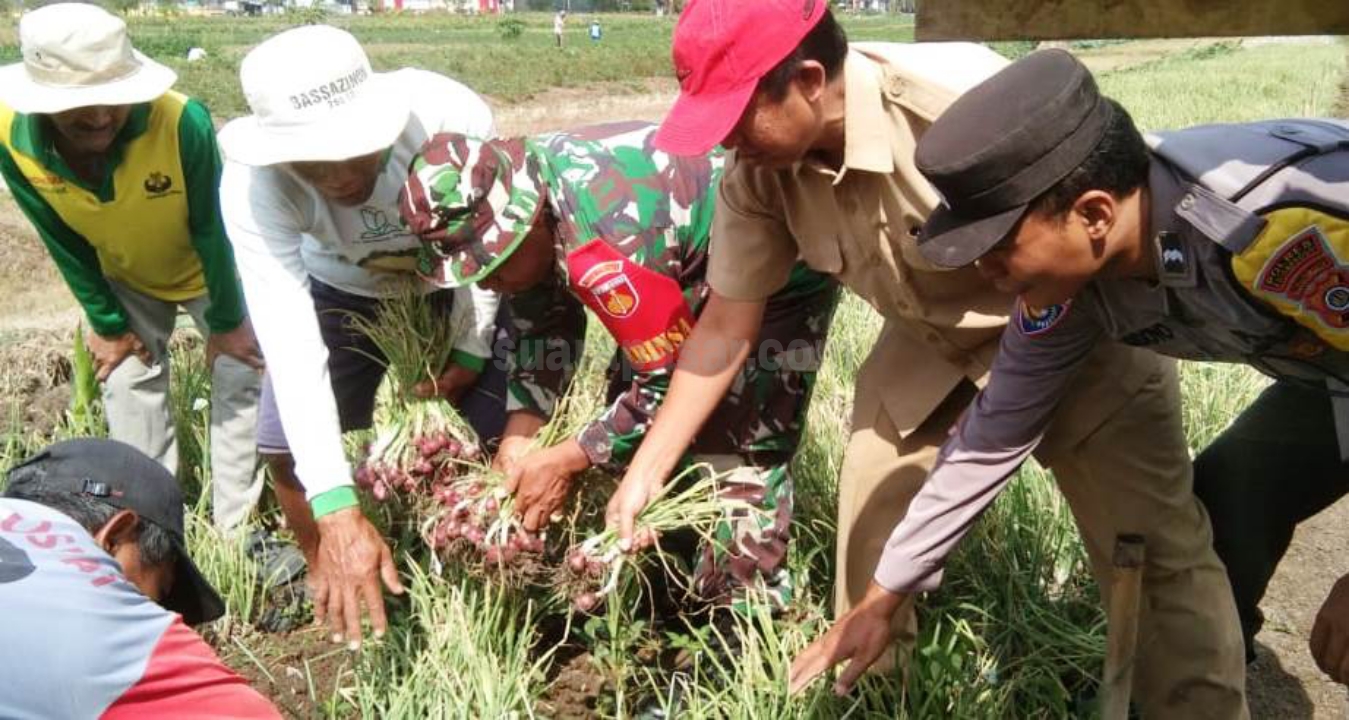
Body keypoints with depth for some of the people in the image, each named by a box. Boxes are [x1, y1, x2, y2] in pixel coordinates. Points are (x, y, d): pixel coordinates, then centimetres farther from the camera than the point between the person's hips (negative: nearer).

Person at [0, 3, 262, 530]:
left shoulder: (183, 121, -40)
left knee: (241, 377, -4)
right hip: (124, 280, 3)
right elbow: (63, 241, -14)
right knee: (129, 388, 3)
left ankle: (238, 527, 8)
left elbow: (210, 229, -25)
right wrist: (107, 323, -6)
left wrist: (227, 322, -15)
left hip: (208, 271, -2)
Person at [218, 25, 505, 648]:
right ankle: (333, 594, 21)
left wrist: (472, 351, -16)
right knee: (284, 447, -5)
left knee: (509, 429, -15)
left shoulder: (454, 118, -39)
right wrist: (340, 513, -47)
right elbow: (289, 340, -41)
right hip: (341, 290, 1)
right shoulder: (253, 184, -35)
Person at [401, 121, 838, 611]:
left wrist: (564, 461, -20)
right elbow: (541, 326, 0)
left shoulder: (604, 245, -39)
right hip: (696, 273, 9)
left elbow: (673, 380, -29)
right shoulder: (518, 191, -12)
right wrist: (520, 434, -10)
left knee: (736, 454, -14)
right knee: (633, 428, 11)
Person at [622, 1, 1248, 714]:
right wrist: (646, 470, -4)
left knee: (1154, 547, -5)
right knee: (870, 504, 6)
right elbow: (725, 322, -6)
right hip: (932, 340, 5)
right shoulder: (757, 174, -18)